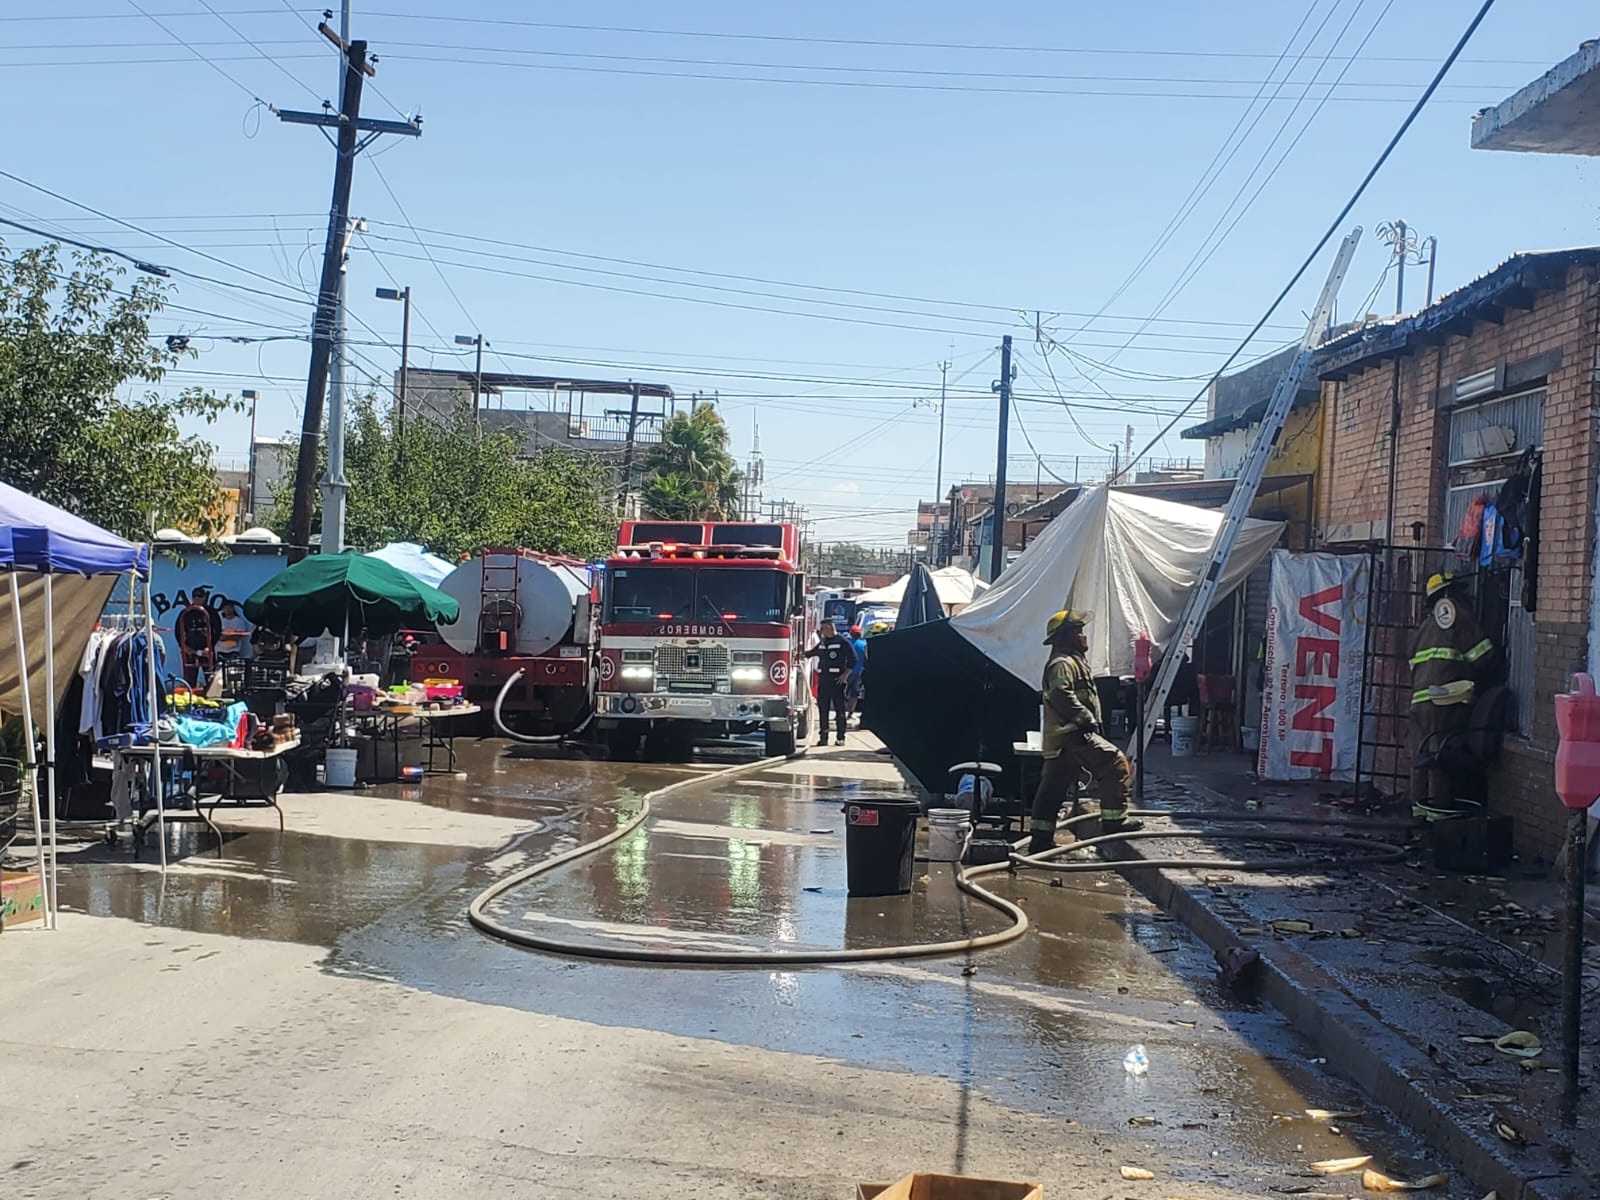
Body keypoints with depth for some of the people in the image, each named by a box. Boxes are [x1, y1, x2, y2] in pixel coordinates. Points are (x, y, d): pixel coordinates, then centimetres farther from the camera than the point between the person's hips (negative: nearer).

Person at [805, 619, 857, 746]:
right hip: (823, 680, 6)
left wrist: (845, 675, -11)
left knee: (839, 710, -1)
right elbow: (809, 654, 30)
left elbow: (852, 659, -6)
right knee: (823, 709, 5)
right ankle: (823, 737, 9)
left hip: (837, 681, -6)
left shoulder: (843, 642, -4)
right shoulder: (821, 643, 15)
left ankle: (840, 737, 2)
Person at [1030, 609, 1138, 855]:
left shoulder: (1072, 661, 24)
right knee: (1115, 763, -9)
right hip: (1071, 734, -11)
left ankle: (1040, 839, 11)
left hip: (1057, 741, 11)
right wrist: (1085, 718, -24)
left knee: (1053, 788, 9)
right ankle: (1114, 821, -8)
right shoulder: (1062, 663, -11)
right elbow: (1061, 694, -26)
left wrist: (1086, 719, 24)